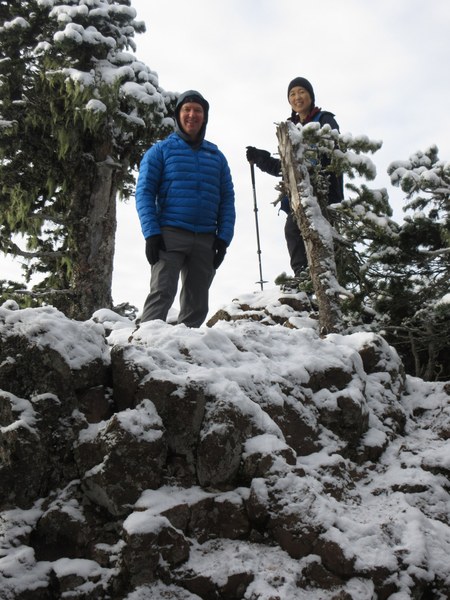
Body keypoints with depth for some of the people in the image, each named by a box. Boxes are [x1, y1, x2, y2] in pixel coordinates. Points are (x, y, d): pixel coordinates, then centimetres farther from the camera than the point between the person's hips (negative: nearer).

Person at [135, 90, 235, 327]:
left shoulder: (216, 156, 18)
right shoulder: (160, 150, 9)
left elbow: (227, 199, 13)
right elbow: (144, 192, 1)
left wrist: (224, 237, 0)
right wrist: (151, 233, -12)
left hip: (206, 240, 4)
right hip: (170, 234, -4)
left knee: (197, 305, 5)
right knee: (162, 294, -17)